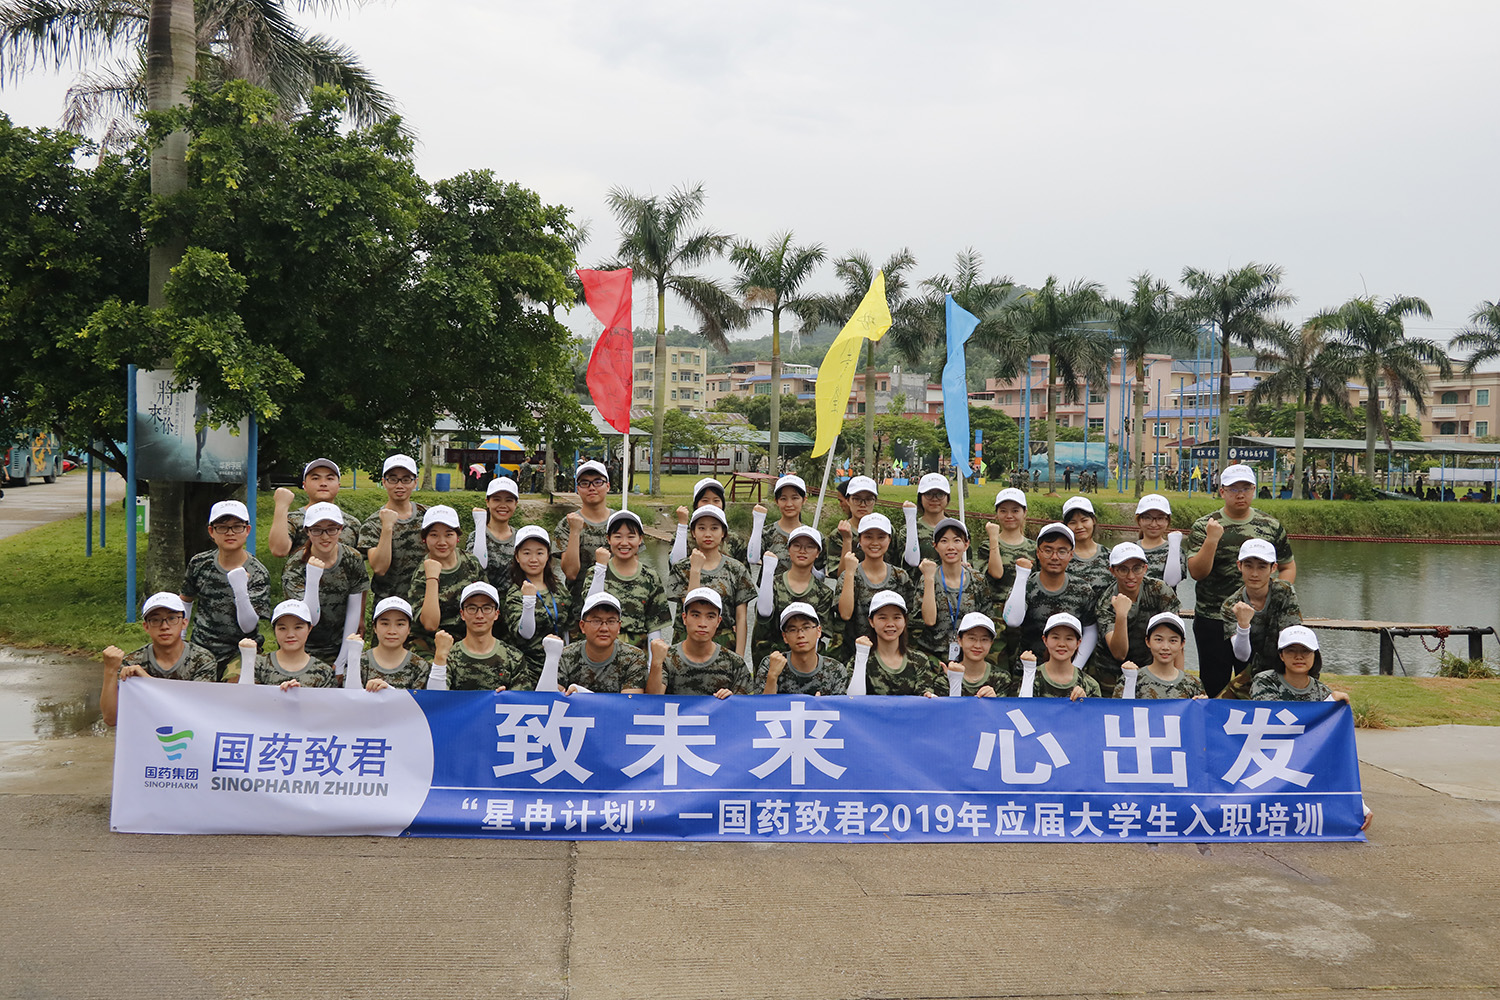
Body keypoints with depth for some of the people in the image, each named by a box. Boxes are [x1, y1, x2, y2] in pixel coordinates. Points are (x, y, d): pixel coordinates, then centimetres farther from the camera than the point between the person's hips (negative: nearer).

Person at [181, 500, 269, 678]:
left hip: (239, 651, -3)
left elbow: (249, 626, -17)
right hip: (200, 649, 3)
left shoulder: (257, 574, -11)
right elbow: (185, 600, 17)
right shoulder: (200, 564, 0)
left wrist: (240, 589, -30)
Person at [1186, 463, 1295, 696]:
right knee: (1213, 685, 5)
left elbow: (1288, 568, 13)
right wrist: (1212, 539, -23)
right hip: (1213, 620, -2)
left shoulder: (1271, 526, 6)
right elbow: (1196, 572, -11)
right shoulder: (1204, 527, -2)